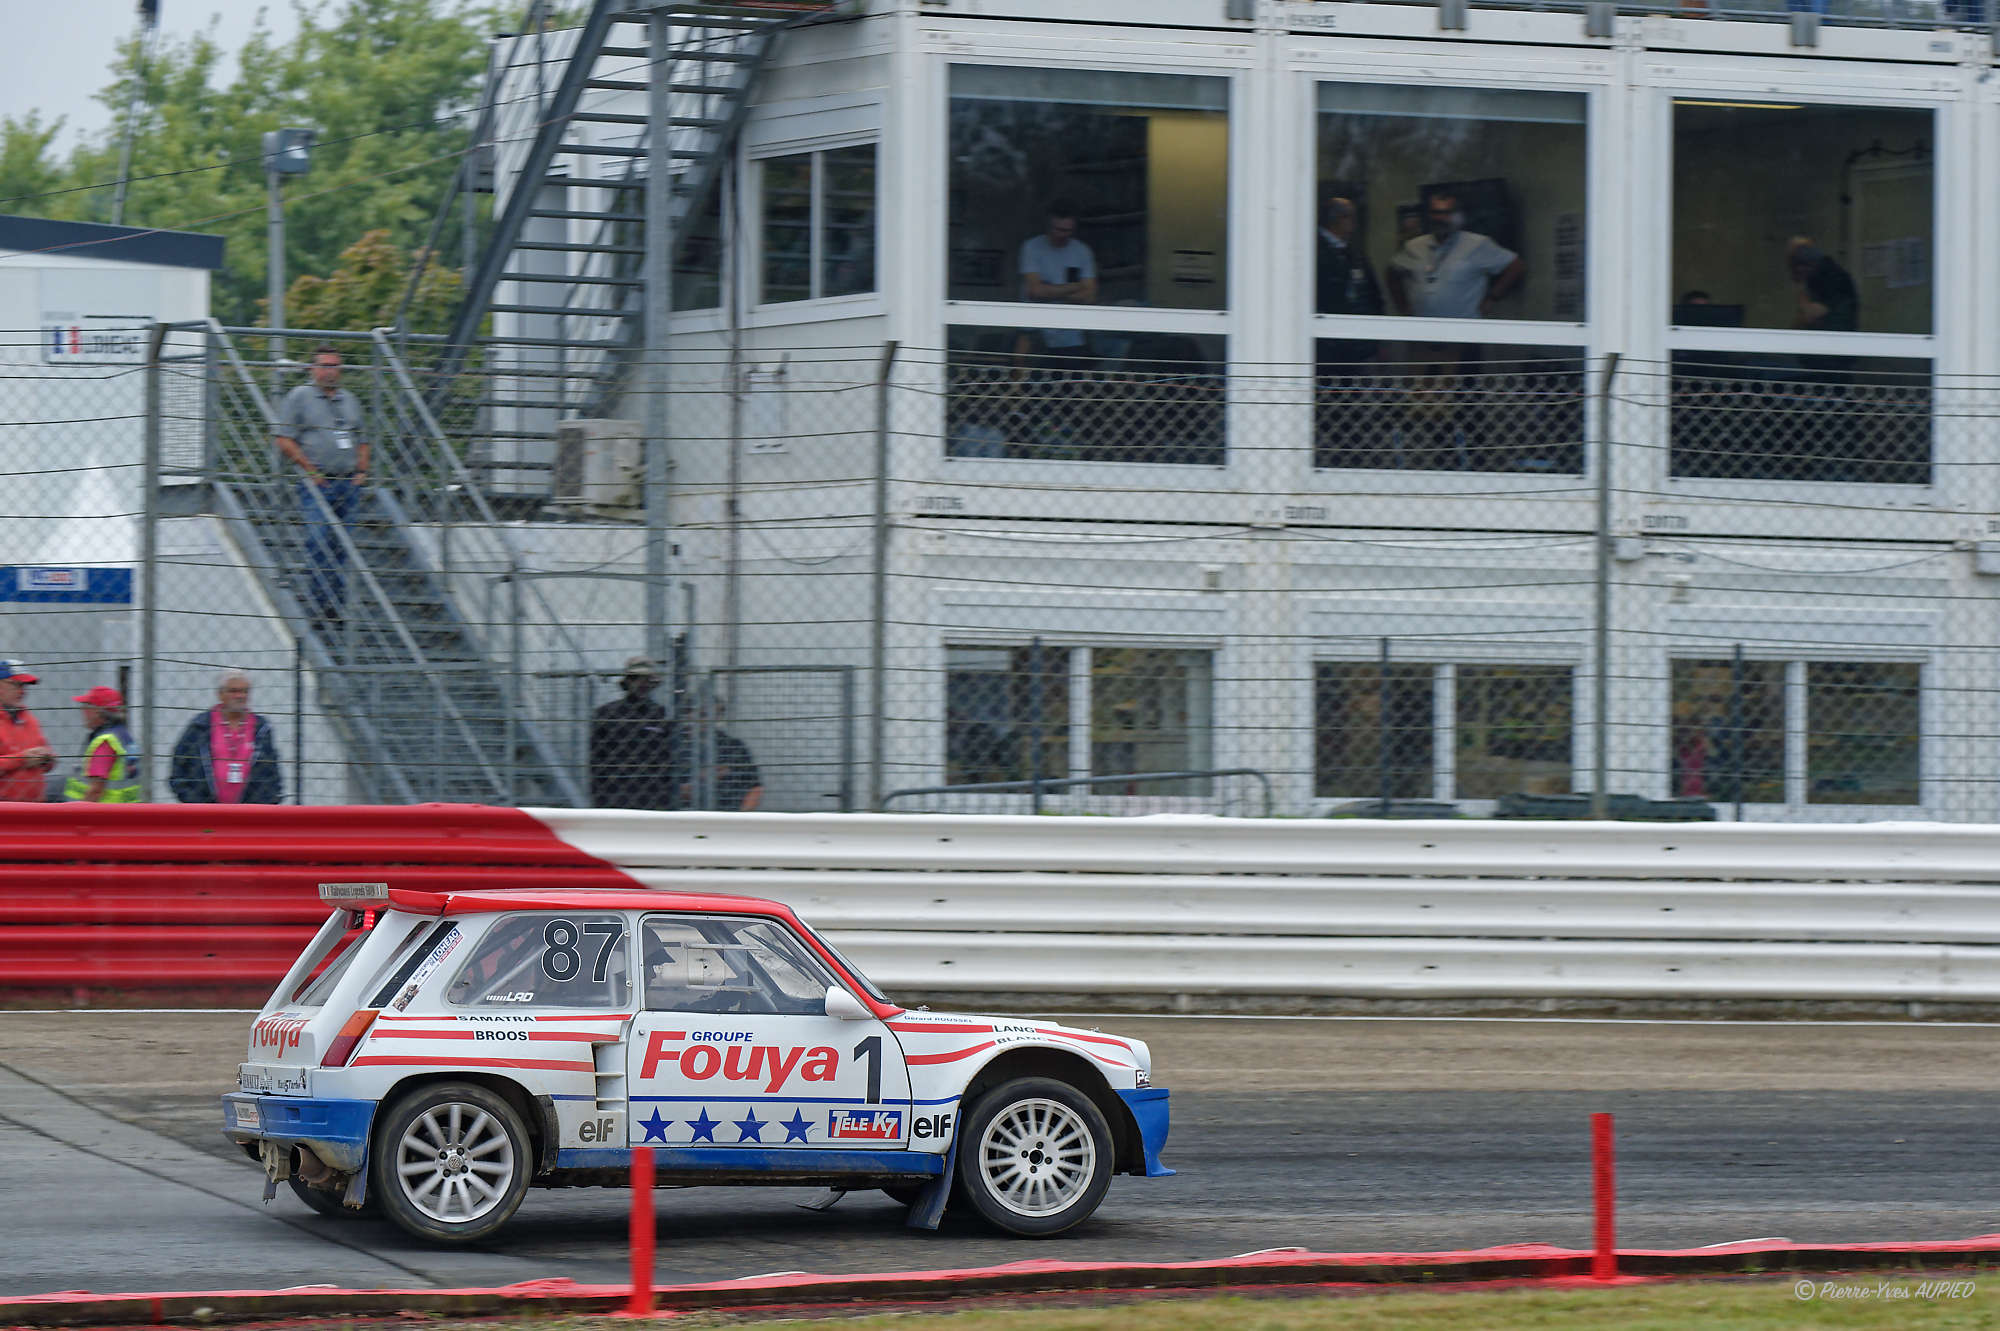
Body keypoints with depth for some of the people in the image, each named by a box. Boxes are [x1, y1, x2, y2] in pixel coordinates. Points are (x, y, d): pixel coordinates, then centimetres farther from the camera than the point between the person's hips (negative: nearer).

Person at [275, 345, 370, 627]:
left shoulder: (350, 400, 19)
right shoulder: (298, 398, 1)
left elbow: (361, 441, 25)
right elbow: (285, 441, -5)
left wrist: (361, 471, 9)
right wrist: (311, 471, -10)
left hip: (349, 484, 5)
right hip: (316, 484, -5)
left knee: (340, 549, 5)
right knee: (319, 544, -14)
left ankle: (336, 607, 8)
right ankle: (318, 609, -14)